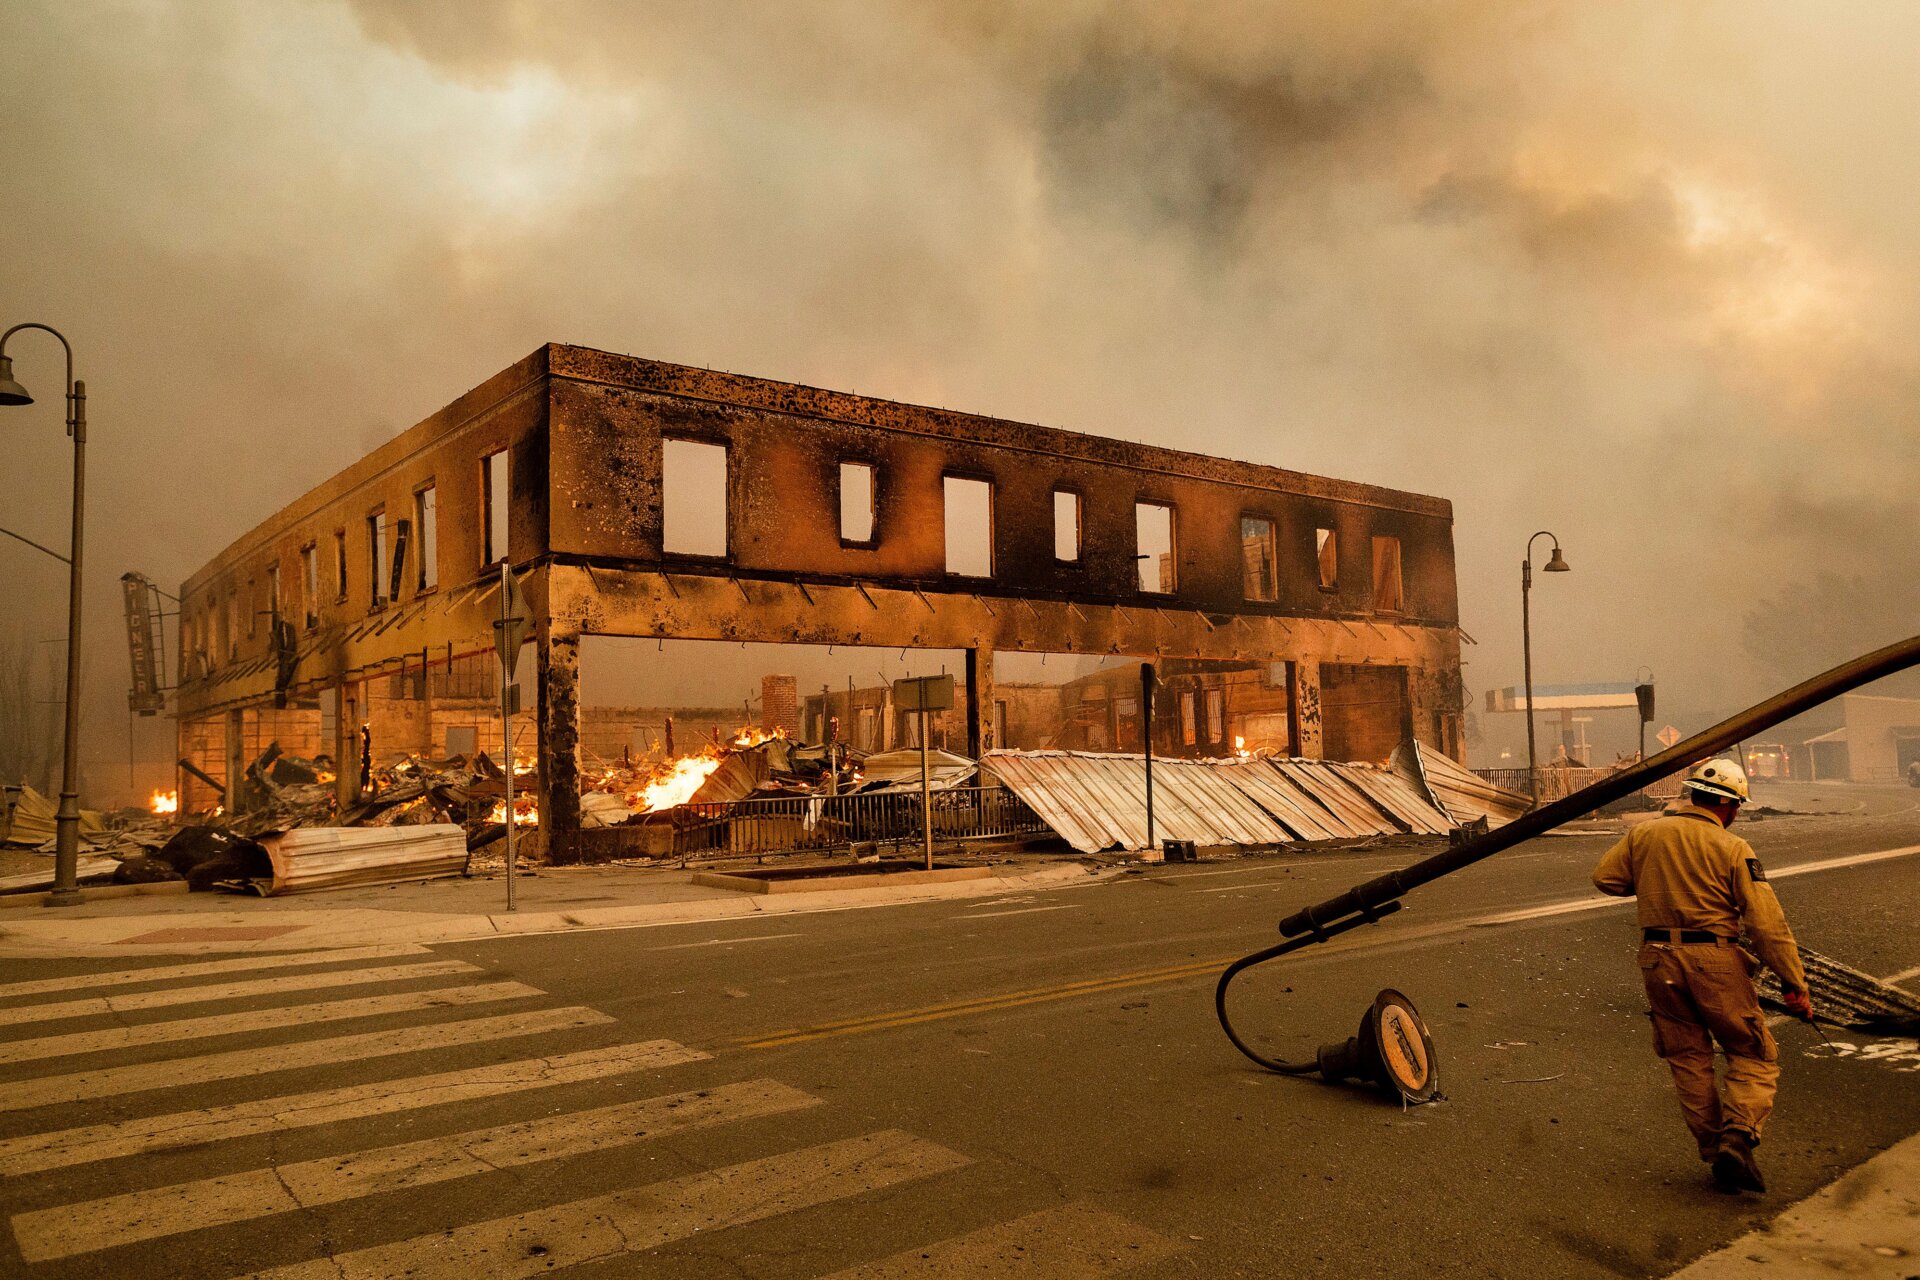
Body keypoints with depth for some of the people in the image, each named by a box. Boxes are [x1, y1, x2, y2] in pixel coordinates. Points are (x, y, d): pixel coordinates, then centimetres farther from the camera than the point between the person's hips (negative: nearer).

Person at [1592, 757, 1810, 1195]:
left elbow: (1605, 877, 7)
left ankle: (1715, 1153, 17)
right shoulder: (1732, 848, -6)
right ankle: (1737, 1137, -8)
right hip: (1713, 961, -3)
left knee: (1688, 1060, 15)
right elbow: (1767, 923, -8)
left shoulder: (1644, 834, 4)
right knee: (1754, 1056, 11)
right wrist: (1795, 985, -4)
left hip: (1658, 961, 4)